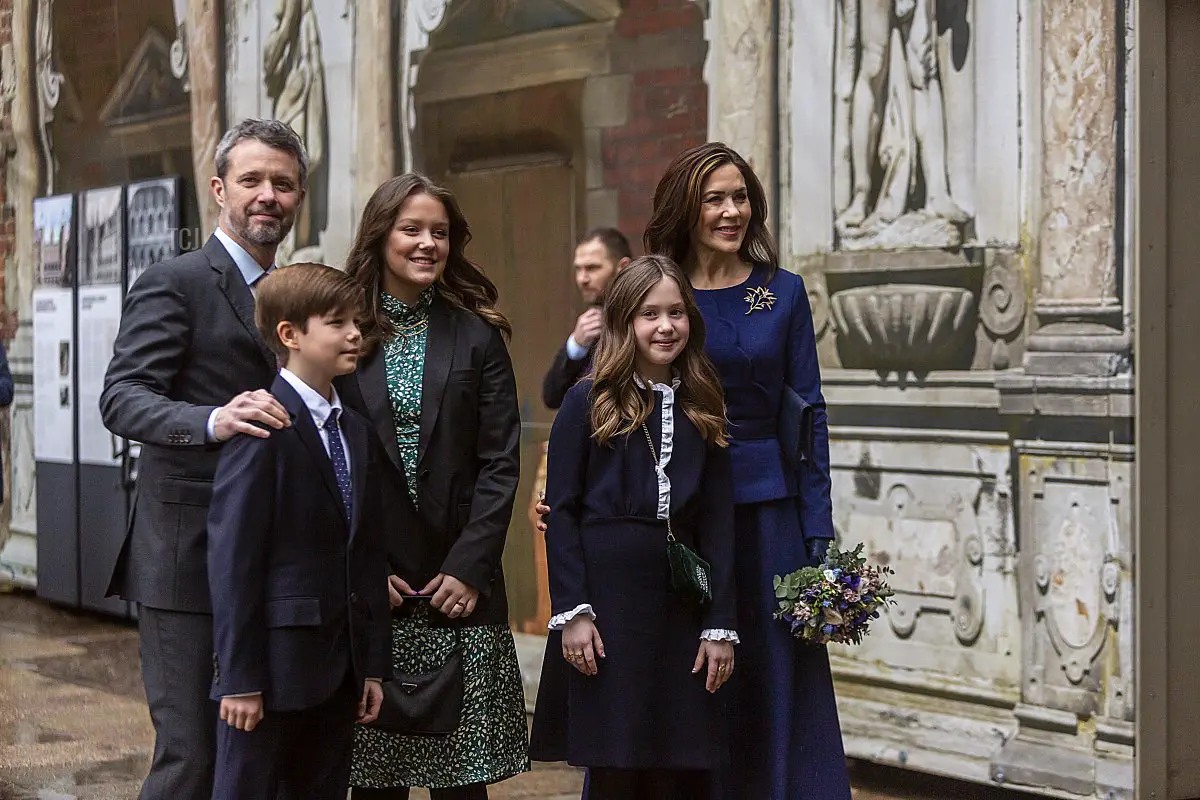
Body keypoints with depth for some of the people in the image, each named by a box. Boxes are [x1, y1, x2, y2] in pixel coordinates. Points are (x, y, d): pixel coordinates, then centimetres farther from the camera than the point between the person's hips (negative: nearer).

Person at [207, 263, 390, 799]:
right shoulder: (262, 429, -12)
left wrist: (372, 664, 12)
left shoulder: (356, 432, 13)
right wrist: (240, 677, -16)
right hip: (275, 664, -7)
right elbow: (232, 559, -15)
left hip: (337, 669, 7)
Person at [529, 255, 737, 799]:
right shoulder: (589, 402, 0)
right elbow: (560, 511, -3)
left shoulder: (702, 411, 10)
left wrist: (720, 626, 2)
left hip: (681, 605, 3)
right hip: (606, 596, -3)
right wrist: (572, 611, -11)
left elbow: (718, 524, 8)